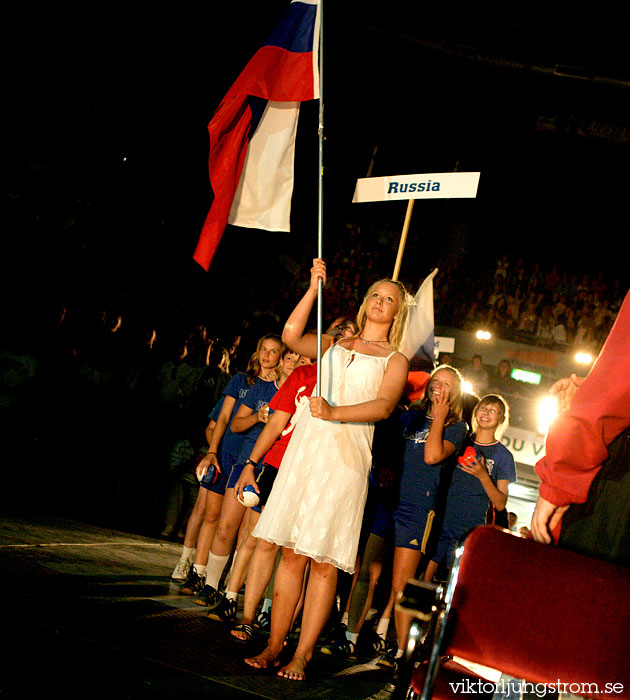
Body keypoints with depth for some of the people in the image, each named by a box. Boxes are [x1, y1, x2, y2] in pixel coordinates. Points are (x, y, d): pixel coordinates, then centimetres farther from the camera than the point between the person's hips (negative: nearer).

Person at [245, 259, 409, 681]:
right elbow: (290, 337, 5)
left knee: (324, 561, -5)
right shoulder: (333, 345, 22)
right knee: (292, 553, 2)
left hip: (346, 455, -3)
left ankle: (302, 656, 2)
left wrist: (334, 412, -21)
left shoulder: (395, 360, 11)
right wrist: (314, 289, 1)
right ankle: (275, 645, 8)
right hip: (307, 445, 3)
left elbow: (384, 406, -7)